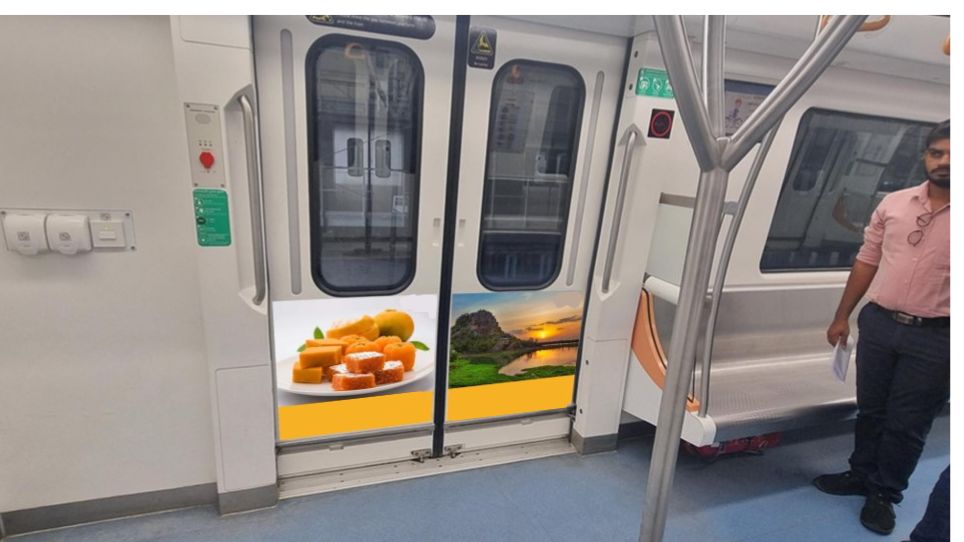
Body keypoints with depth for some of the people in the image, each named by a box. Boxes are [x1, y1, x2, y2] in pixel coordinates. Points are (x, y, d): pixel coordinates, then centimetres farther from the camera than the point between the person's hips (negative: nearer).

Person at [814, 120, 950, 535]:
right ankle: (861, 475, 37)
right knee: (870, 409, 17)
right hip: (878, 323, 3)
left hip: (934, 337, -3)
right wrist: (842, 316, 9)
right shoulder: (893, 203, 3)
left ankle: (885, 494, 29)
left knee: (907, 423, 9)